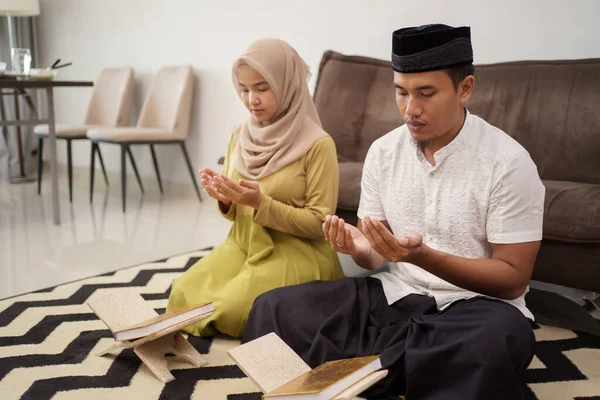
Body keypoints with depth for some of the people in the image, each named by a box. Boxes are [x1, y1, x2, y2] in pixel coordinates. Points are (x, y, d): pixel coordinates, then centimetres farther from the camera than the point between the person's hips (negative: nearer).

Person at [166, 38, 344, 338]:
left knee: (234, 311, -23)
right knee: (183, 296, -13)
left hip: (295, 252, -5)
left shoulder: (318, 145, -14)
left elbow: (319, 224, -12)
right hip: (243, 244, 5)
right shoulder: (239, 136, 4)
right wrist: (223, 198, -11)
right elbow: (235, 213, 13)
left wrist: (262, 203, -24)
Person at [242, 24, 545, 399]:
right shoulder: (383, 151, 1)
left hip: (476, 306, -2)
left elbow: (513, 278, -12)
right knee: (273, 308, -15)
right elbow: (375, 259, 6)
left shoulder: (508, 162, -13)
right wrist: (361, 248, -19)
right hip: (393, 294, 3)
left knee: (500, 336, -39)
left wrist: (423, 256, -26)